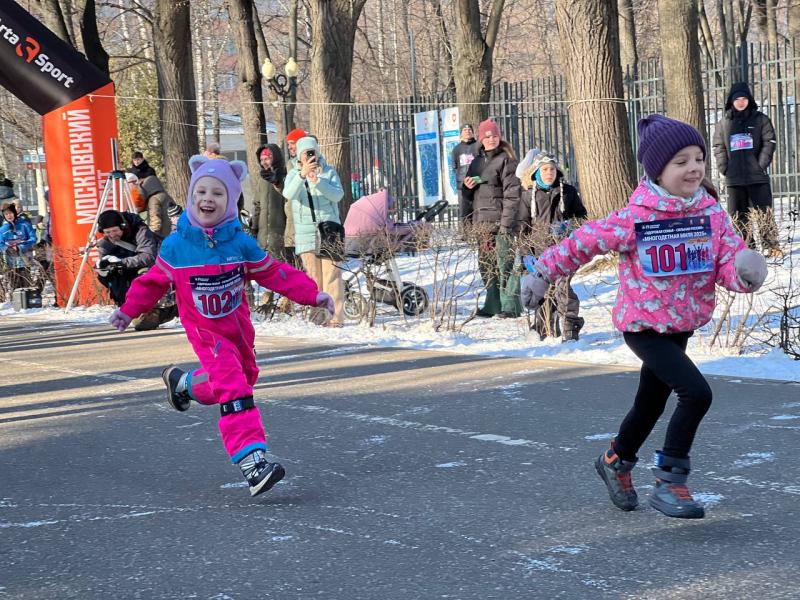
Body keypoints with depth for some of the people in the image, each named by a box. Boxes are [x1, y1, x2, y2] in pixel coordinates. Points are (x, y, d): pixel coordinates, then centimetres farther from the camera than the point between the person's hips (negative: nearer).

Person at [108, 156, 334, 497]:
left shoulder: (241, 243, -10)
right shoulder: (176, 246, -12)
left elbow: (274, 274, -3)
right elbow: (154, 281, 4)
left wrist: (312, 295, -7)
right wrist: (129, 310, 7)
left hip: (239, 327, 4)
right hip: (206, 333, -4)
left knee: (244, 376, 22)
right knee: (232, 387, -18)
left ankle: (184, 383, 47)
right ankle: (251, 460, -24)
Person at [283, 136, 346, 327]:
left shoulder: (329, 172, 7)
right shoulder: (294, 174, 7)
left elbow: (338, 194, -5)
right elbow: (289, 194, -13)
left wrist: (318, 181, -18)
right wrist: (302, 174, -27)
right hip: (306, 232, 1)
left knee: (331, 273, -8)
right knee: (313, 276, 2)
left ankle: (335, 316, -10)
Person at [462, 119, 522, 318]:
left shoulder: (506, 160, -3)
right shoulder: (476, 163, 18)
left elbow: (512, 193, -10)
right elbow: (468, 195, 26)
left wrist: (507, 223, -17)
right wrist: (467, 187, 1)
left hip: (500, 220, -7)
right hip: (481, 221, 7)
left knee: (504, 263, -7)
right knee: (486, 264, 9)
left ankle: (510, 306, -4)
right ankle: (493, 305, 17)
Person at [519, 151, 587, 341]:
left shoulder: (568, 192, 6)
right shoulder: (528, 195, 7)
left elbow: (581, 215, 14)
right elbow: (524, 225, 10)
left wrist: (568, 226, -6)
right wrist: (525, 252, 4)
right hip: (540, 249, 2)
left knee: (562, 286, -15)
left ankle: (570, 329, -10)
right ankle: (546, 330, 19)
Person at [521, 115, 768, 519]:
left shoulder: (712, 213, -8)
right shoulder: (634, 219, -20)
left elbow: (731, 260, -11)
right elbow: (583, 242, -9)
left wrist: (744, 274, -34)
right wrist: (544, 271, -2)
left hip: (683, 325, 6)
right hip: (643, 326, -6)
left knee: (651, 403, 22)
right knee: (696, 393, -22)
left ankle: (616, 462, 49)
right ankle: (669, 483, -9)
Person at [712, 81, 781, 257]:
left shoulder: (760, 119, 4)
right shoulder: (723, 123, 10)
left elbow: (769, 143, 0)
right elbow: (718, 147, 9)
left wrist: (761, 165, -10)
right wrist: (724, 167, -3)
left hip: (758, 176, -2)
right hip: (734, 178, 2)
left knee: (764, 213, -2)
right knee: (738, 215, 4)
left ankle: (771, 246, 2)